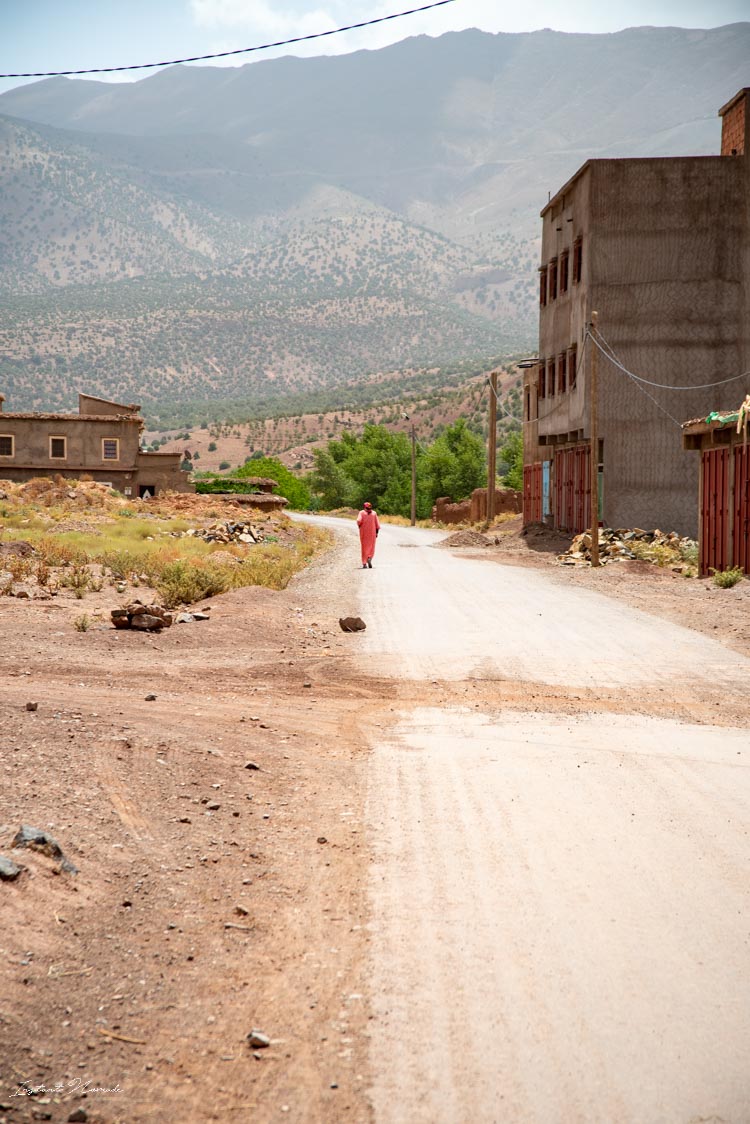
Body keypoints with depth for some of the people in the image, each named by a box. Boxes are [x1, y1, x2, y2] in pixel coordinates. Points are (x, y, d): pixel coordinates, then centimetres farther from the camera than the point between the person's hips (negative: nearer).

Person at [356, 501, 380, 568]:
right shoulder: (374, 513, 4)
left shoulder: (362, 512, 0)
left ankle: (364, 564, 2)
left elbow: (359, 520, -15)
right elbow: (377, 523, -1)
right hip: (372, 533, 0)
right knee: (371, 547, 9)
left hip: (364, 532, 0)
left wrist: (359, 526, 4)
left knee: (364, 547, 7)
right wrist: (377, 532, 2)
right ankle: (369, 558, -18)